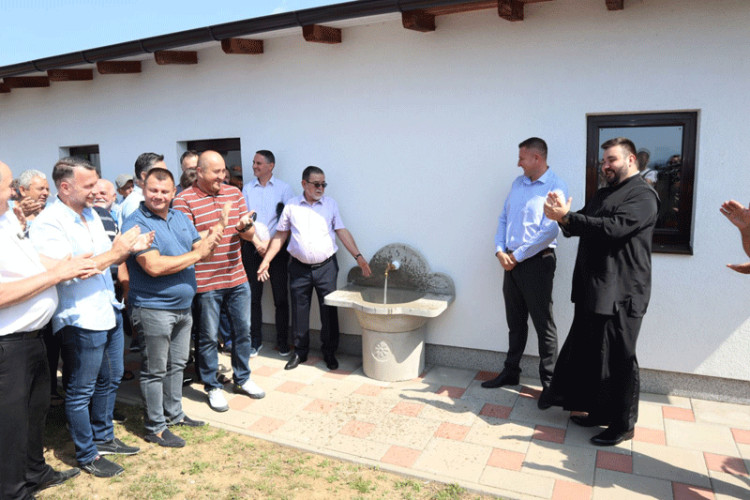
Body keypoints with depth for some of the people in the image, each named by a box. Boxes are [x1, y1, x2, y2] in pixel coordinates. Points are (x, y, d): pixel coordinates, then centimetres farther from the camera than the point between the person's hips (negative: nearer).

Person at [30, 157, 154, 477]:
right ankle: (87, 456, 24)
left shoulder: (91, 215, 10)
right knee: (81, 391, 8)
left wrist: (130, 248, -2)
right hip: (81, 319, -8)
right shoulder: (49, 223, -16)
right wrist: (114, 252, -22)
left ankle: (103, 438, 38)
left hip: (108, 310, 9)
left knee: (109, 380, 20)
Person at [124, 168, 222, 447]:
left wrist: (211, 242, -13)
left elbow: (198, 249, 10)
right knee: (155, 370, 5)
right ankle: (155, 427, 19)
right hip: (154, 309, -7)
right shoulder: (137, 224, -16)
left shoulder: (180, 218, 8)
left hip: (183, 306, 8)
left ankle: (174, 413, 36)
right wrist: (196, 254, -21)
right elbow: (154, 267, -26)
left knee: (177, 364, 19)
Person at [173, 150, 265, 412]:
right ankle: (212, 387, 25)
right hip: (205, 282, -5)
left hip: (237, 278, 5)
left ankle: (242, 378, 33)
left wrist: (245, 226, -14)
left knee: (243, 330, 15)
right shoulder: (183, 200, -9)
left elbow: (250, 234, 9)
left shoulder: (234, 193, 7)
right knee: (209, 337, 7)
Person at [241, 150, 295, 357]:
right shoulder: (248, 188, 9)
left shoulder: (284, 188, 2)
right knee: (253, 296, 5)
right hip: (252, 247, 2)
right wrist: (257, 242, -7)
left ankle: (283, 342, 11)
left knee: (280, 297, 0)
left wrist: (270, 243, -9)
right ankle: (255, 340, 17)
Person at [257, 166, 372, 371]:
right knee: (299, 311, 8)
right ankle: (300, 351, 24)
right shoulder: (291, 206, 3)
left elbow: (342, 232, 1)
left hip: (326, 267, 0)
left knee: (329, 311, 5)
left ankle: (329, 352, 20)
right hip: (299, 268, 0)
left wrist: (358, 257, -9)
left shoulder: (331, 204, 4)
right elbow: (280, 236, 7)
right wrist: (266, 260, 2)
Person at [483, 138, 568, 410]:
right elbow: (503, 219, 13)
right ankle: (510, 372, 30)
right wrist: (500, 250, -2)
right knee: (515, 321, 17)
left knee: (543, 324, 1)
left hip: (536, 262, -7)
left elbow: (549, 231, -20)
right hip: (511, 262, 7)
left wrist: (517, 256, -16)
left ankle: (549, 383, 13)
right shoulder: (518, 183, 12)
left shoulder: (555, 187, -11)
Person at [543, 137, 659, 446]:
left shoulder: (642, 195, -9)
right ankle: (598, 411, 29)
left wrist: (567, 217, -24)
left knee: (617, 359, 0)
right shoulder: (603, 194, 19)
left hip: (620, 293, -9)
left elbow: (614, 227, -24)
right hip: (592, 289, 9)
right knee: (590, 354, 14)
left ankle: (622, 425, 14)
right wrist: (564, 215, -8)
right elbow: (579, 228, 14)